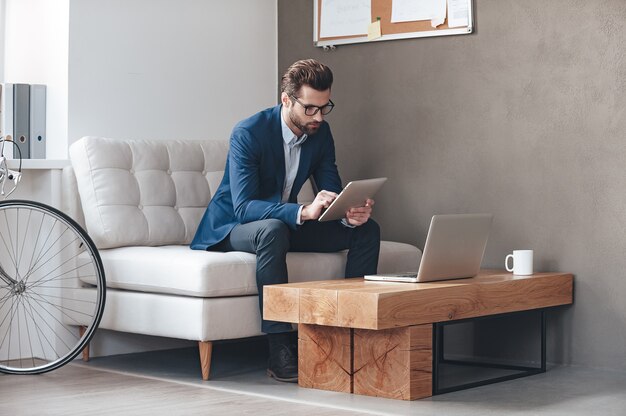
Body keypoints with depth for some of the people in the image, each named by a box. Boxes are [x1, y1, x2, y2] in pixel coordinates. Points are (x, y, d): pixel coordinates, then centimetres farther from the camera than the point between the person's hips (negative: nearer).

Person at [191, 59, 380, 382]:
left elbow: (332, 194, -2)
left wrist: (351, 213, -27)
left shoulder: (320, 133, -3)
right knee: (272, 229, -41)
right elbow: (244, 207, -31)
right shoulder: (248, 133, -23)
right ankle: (281, 351, -36)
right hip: (230, 229, -6)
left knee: (365, 230, -9)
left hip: (284, 224, 7)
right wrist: (303, 212, -46)